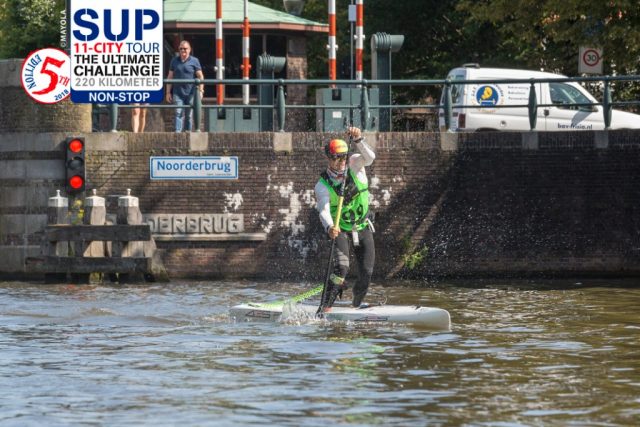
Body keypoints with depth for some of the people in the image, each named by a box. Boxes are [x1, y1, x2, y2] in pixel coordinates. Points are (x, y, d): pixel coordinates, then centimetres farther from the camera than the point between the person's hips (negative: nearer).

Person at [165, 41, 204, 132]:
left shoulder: (194, 61, 2)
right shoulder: (174, 61, 10)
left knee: (189, 114, 5)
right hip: (178, 92, 1)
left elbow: (200, 76, -1)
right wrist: (168, 92, 7)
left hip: (191, 93, -1)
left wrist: (200, 90, -11)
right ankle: (177, 132, -19)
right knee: (178, 113, -11)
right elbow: (170, 77, 12)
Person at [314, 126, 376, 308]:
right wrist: (329, 227, -51)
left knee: (366, 273, -1)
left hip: (363, 228, 3)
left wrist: (358, 140, -46)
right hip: (340, 230, -3)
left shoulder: (354, 165, -8)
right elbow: (324, 210, -31)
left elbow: (369, 157, -29)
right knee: (341, 267, -25)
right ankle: (328, 305, -21)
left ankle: (356, 305, 23)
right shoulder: (323, 185, -16)